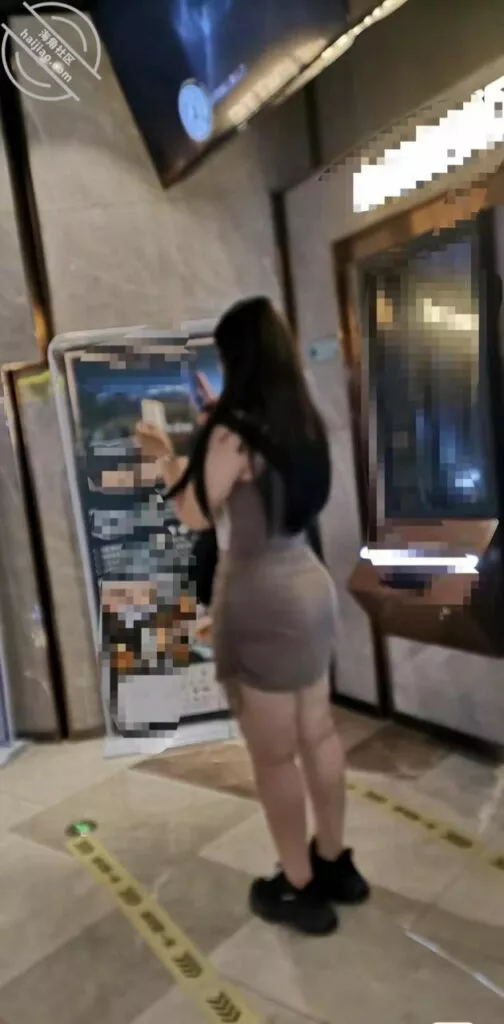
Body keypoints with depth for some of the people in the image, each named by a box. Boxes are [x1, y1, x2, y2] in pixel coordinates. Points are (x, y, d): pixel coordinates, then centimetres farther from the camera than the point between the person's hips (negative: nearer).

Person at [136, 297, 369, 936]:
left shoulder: (234, 432, -19)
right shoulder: (300, 423, 5)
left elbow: (196, 516, -8)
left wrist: (165, 459, 7)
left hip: (261, 600, -8)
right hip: (309, 586, 9)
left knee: (273, 755, 8)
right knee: (316, 733, 20)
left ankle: (299, 890, 26)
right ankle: (334, 863, 37)